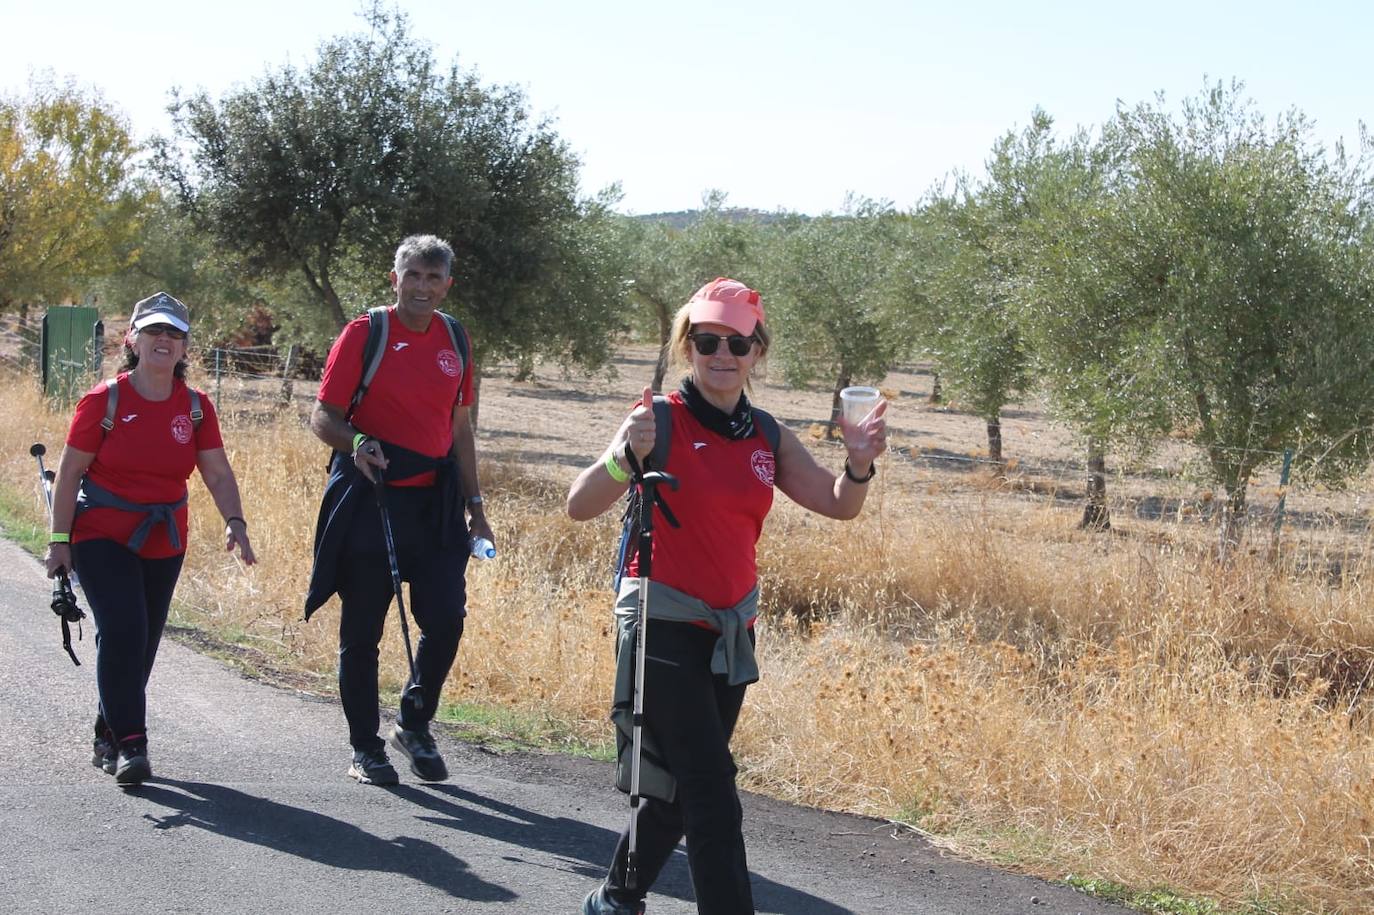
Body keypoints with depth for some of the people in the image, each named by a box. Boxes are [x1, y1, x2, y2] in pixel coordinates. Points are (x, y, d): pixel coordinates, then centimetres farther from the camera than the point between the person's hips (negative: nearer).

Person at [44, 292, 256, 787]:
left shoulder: (196, 407, 0)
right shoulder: (104, 401, -10)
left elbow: (217, 472, -4)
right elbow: (68, 473, -7)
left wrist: (234, 521, -21)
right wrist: (59, 539, -11)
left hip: (164, 543, 4)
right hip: (102, 537, -4)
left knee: (142, 644, 10)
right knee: (122, 631, -18)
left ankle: (109, 735, 27)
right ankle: (129, 743, -14)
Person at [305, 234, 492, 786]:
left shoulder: (455, 340, 10)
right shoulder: (364, 334, -4)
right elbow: (323, 417, -4)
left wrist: (474, 503, 15)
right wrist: (355, 442, -26)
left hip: (435, 502, 4)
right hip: (370, 497, -4)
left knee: (446, 619, -4)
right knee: (362, 630, 3)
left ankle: (414, 726, 19)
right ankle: (365, 749, 18)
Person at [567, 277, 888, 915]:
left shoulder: (766, 436, 7)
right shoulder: (661, 420, -11)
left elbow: (838, 504, 5)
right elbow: (580, 507, -21)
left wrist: (858, 465, -17)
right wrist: (624, 457, -41)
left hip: (731, 632, 7)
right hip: (664, 626, -6)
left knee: (681, 789, 16)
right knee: (712, 796, -13)